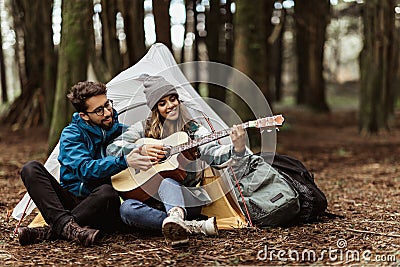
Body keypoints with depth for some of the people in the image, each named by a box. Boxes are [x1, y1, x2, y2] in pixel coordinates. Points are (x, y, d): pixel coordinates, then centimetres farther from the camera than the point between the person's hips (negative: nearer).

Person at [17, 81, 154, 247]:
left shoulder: (122, 132, 7)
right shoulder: (71, 134, -3)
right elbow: (85, 169, -19)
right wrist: (124, 161, -33)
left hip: (100, 208, 0)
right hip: (71, 200, 0)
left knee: (107, 192, -36)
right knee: (31, 169, -20)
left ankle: (49, 231, -33)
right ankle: (67, 224, -41)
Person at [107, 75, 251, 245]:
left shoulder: (194, 130, 9)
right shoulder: (144, 128, 12)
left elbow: (215, 154, -9)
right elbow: (112, 148, 5)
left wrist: (237, 148, -30)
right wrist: (141, 150, -11)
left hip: (187, 200, -1)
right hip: (152, 201, 2)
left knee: (167, 183, -35)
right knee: (127, 208, -31)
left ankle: (176, 216, -69)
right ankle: (195, 227, -40)